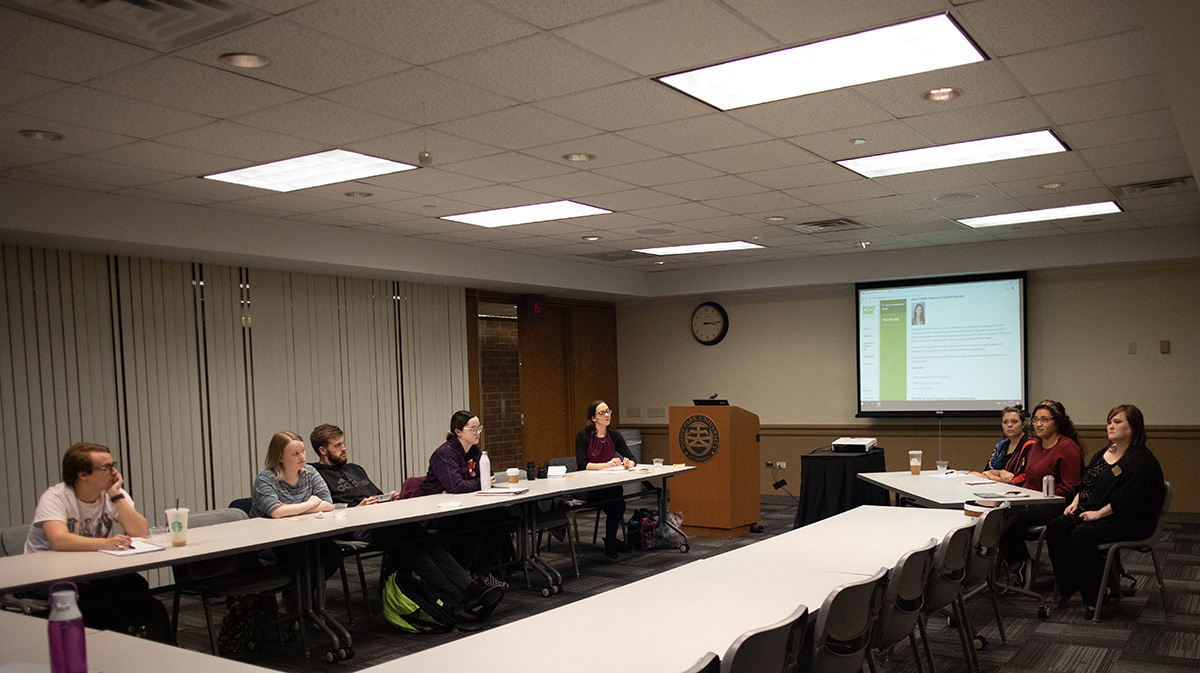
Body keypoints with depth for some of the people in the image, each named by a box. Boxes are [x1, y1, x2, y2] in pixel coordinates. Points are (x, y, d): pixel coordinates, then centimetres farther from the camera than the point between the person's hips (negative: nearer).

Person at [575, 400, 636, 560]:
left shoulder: (614, 436, 7)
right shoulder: (583, 436, -8)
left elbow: (631, 458, 4)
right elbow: (582, 465, -18)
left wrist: (628, 463, -20)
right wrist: (607, 464, -28)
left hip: (608, 485, 4)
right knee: (617, 502, -29)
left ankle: (611, 541, -8)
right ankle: (610, 543, -11)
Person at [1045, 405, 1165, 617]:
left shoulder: (1141, 460, -12)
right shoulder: (1103, 454, 18)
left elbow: (1128, 498, -21)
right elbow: (1086, 482, 23)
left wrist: (1098, 514, -21)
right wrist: (1076, 502, 5)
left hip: (1127, 522, -9)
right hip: (1088, 512, 9)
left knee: (1081, 535, -30)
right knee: (1055, 528, -14)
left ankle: (1094, 599, -17)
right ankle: (1066, 588, -9)